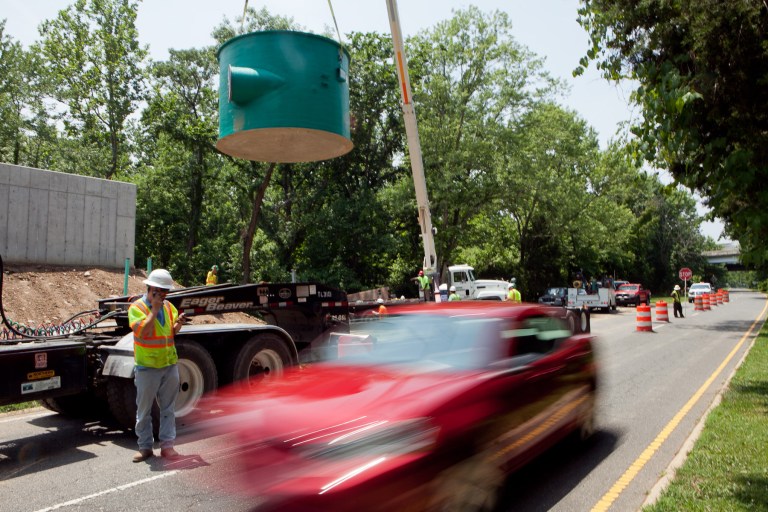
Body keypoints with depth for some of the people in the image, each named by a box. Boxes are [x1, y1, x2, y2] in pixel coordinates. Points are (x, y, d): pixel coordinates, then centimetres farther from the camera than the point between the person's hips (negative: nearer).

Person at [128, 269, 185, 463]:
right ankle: (145, 447, 17)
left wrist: (178, 323, -10)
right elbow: (143, 332, -22)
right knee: (144, 410, 6)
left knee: (168, 408, 7)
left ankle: (167, 445, 14)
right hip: (147, 366, -4)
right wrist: (154, 310, -20)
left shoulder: (168, 306, 7)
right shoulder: (137, 308, -9)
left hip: (170, 364, 5)